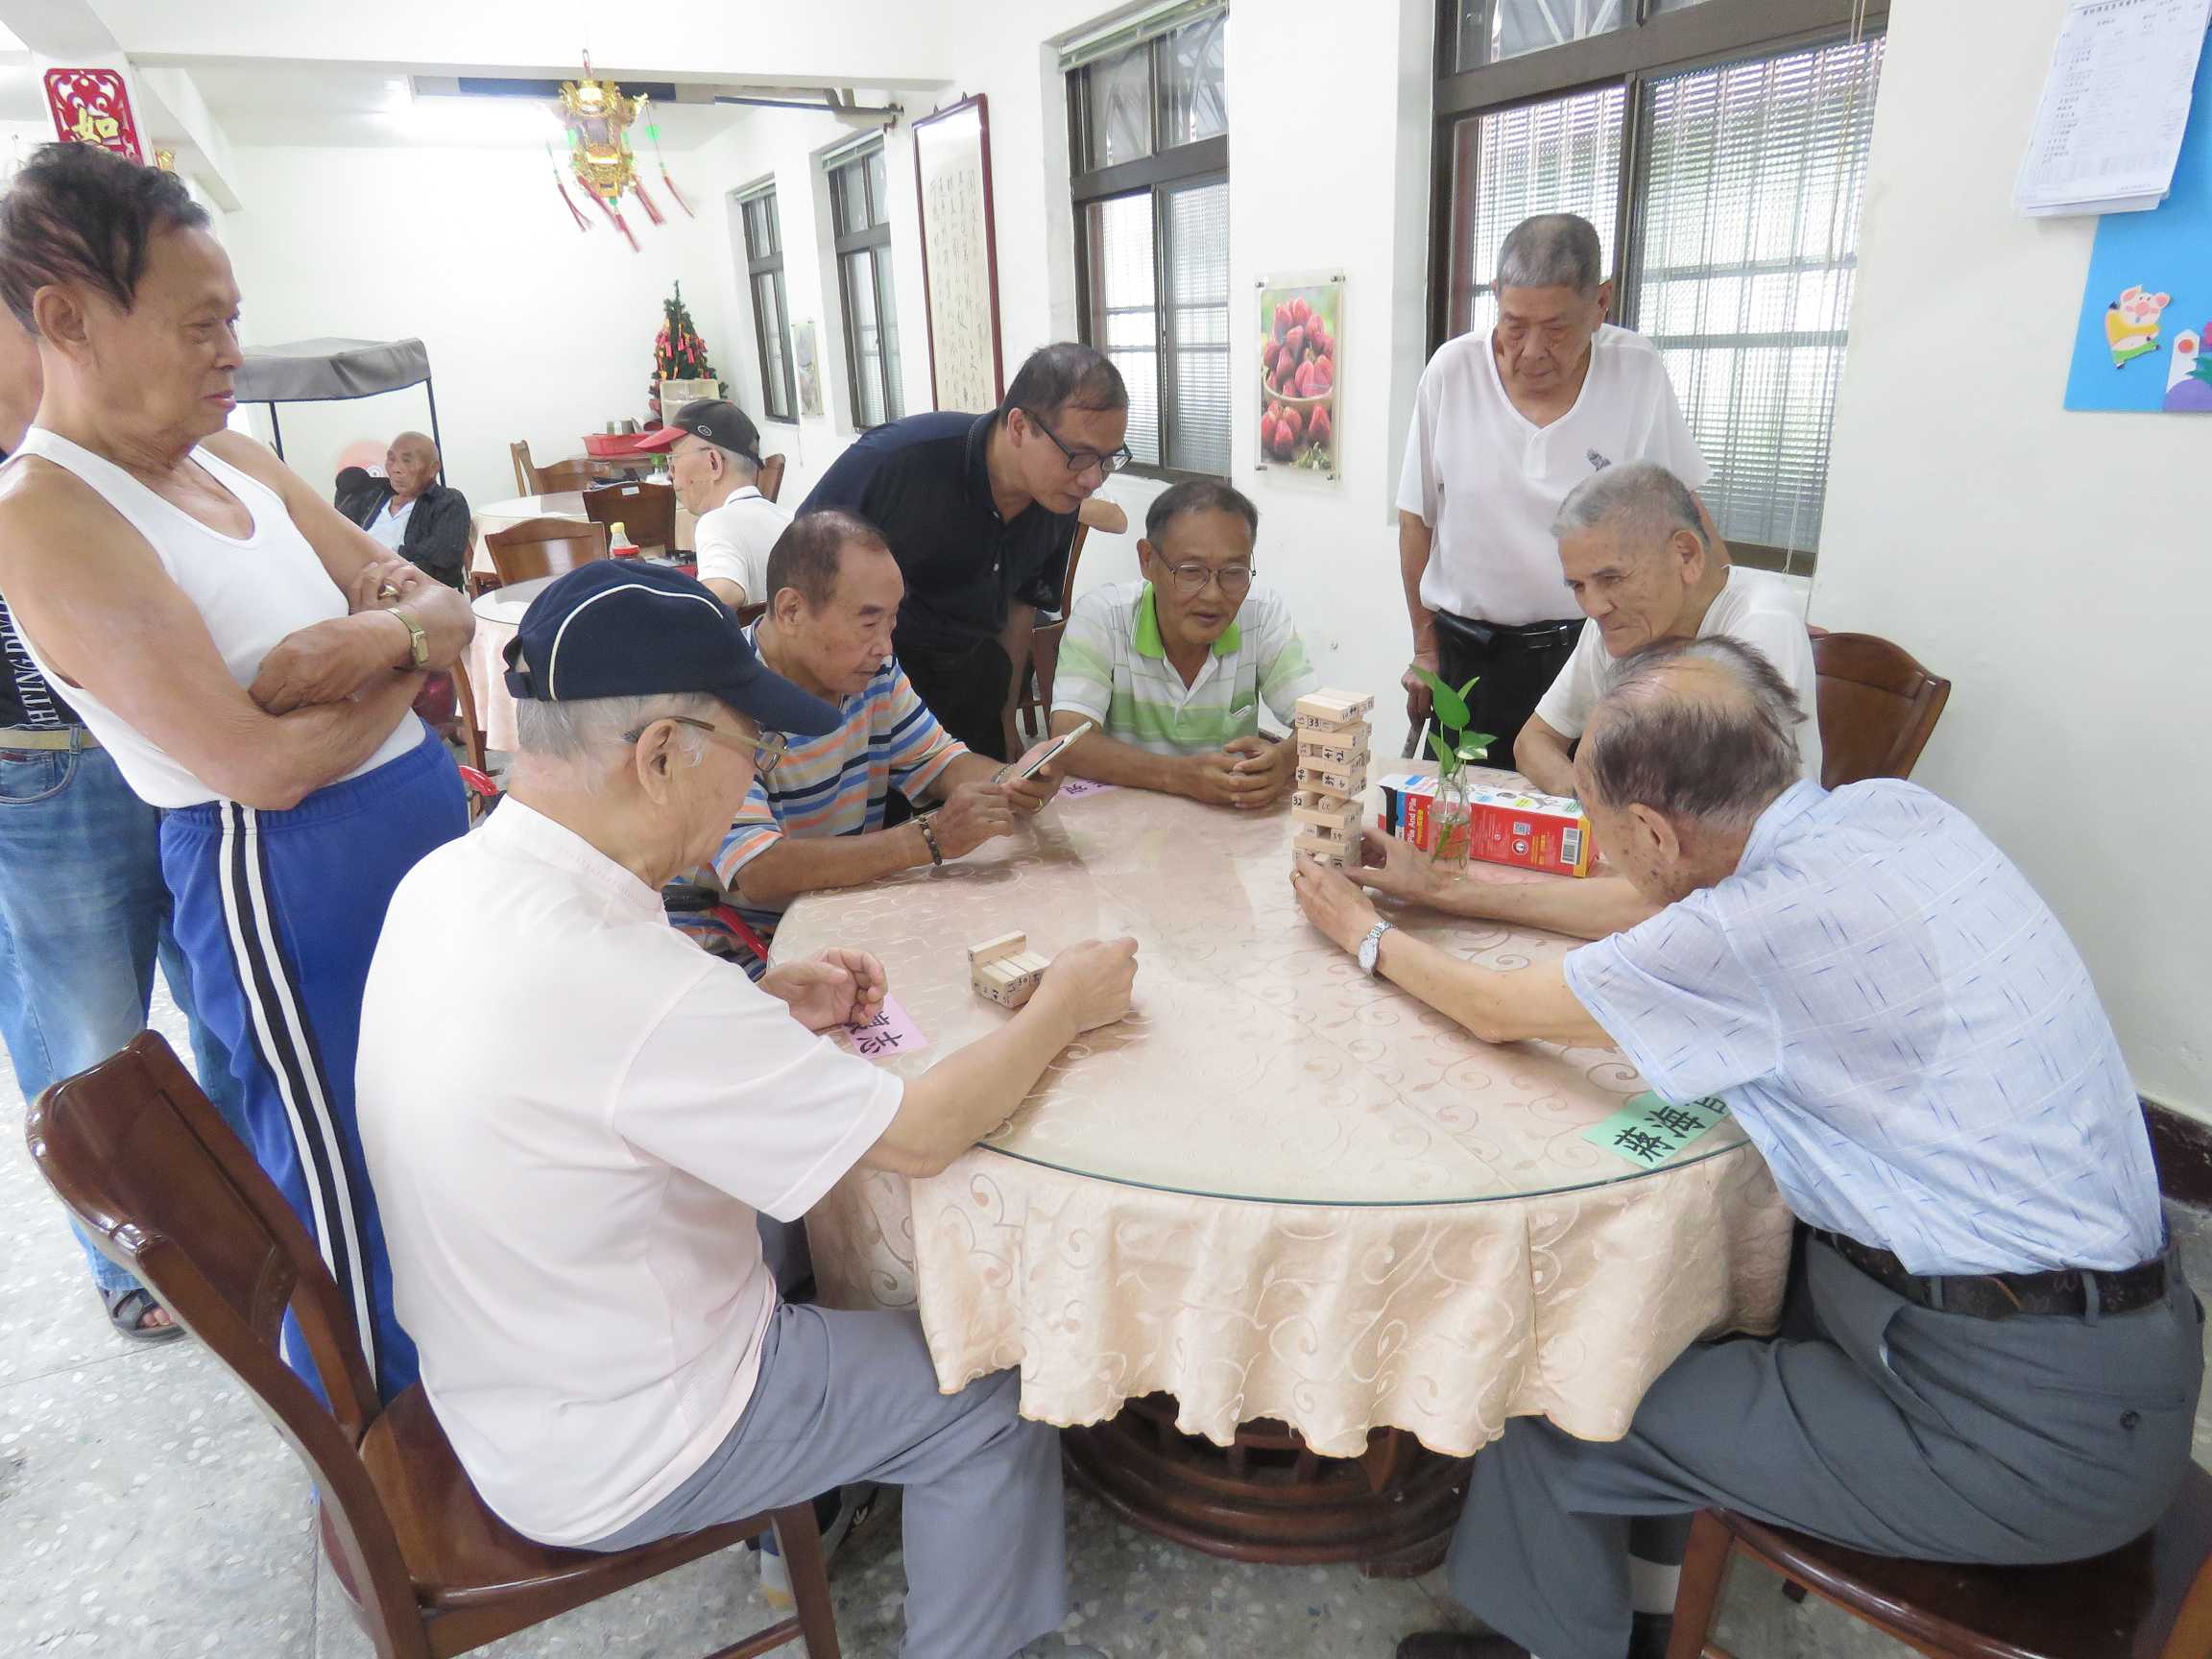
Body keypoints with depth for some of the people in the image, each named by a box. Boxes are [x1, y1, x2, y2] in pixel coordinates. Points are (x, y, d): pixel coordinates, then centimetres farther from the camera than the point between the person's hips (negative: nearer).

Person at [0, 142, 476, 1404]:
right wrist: (409, 660, -6)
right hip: (288, 883, -8)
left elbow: (448, 609, 6)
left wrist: (377, 637, -16)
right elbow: (265, 763, -22)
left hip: (426, 821, 8)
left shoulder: (239, 463, 8)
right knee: (357, 1201, 9)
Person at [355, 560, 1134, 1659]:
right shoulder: (619, 979, -37)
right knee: (993, 1403, 6)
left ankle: (817, 1500, 44)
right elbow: (917, 1136, -26)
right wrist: (1063, 1008, -10)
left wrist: (766, 1013, -4)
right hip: (612, 1463, -8)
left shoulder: (445, 883, -10)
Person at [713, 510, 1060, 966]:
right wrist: (930, 839, -32)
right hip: (752, 942, -6)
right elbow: (756, 872, -31)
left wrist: (1008, 784, -12)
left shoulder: (874, 671, 2)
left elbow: (939, 761, 12)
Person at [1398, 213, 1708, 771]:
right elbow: (1418, 518, 3)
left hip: (1598, 656, 0)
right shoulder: (1451, 372, -5)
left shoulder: (1639, 374, -5)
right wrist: (1425, 650, 6)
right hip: (1470, 658, 1)